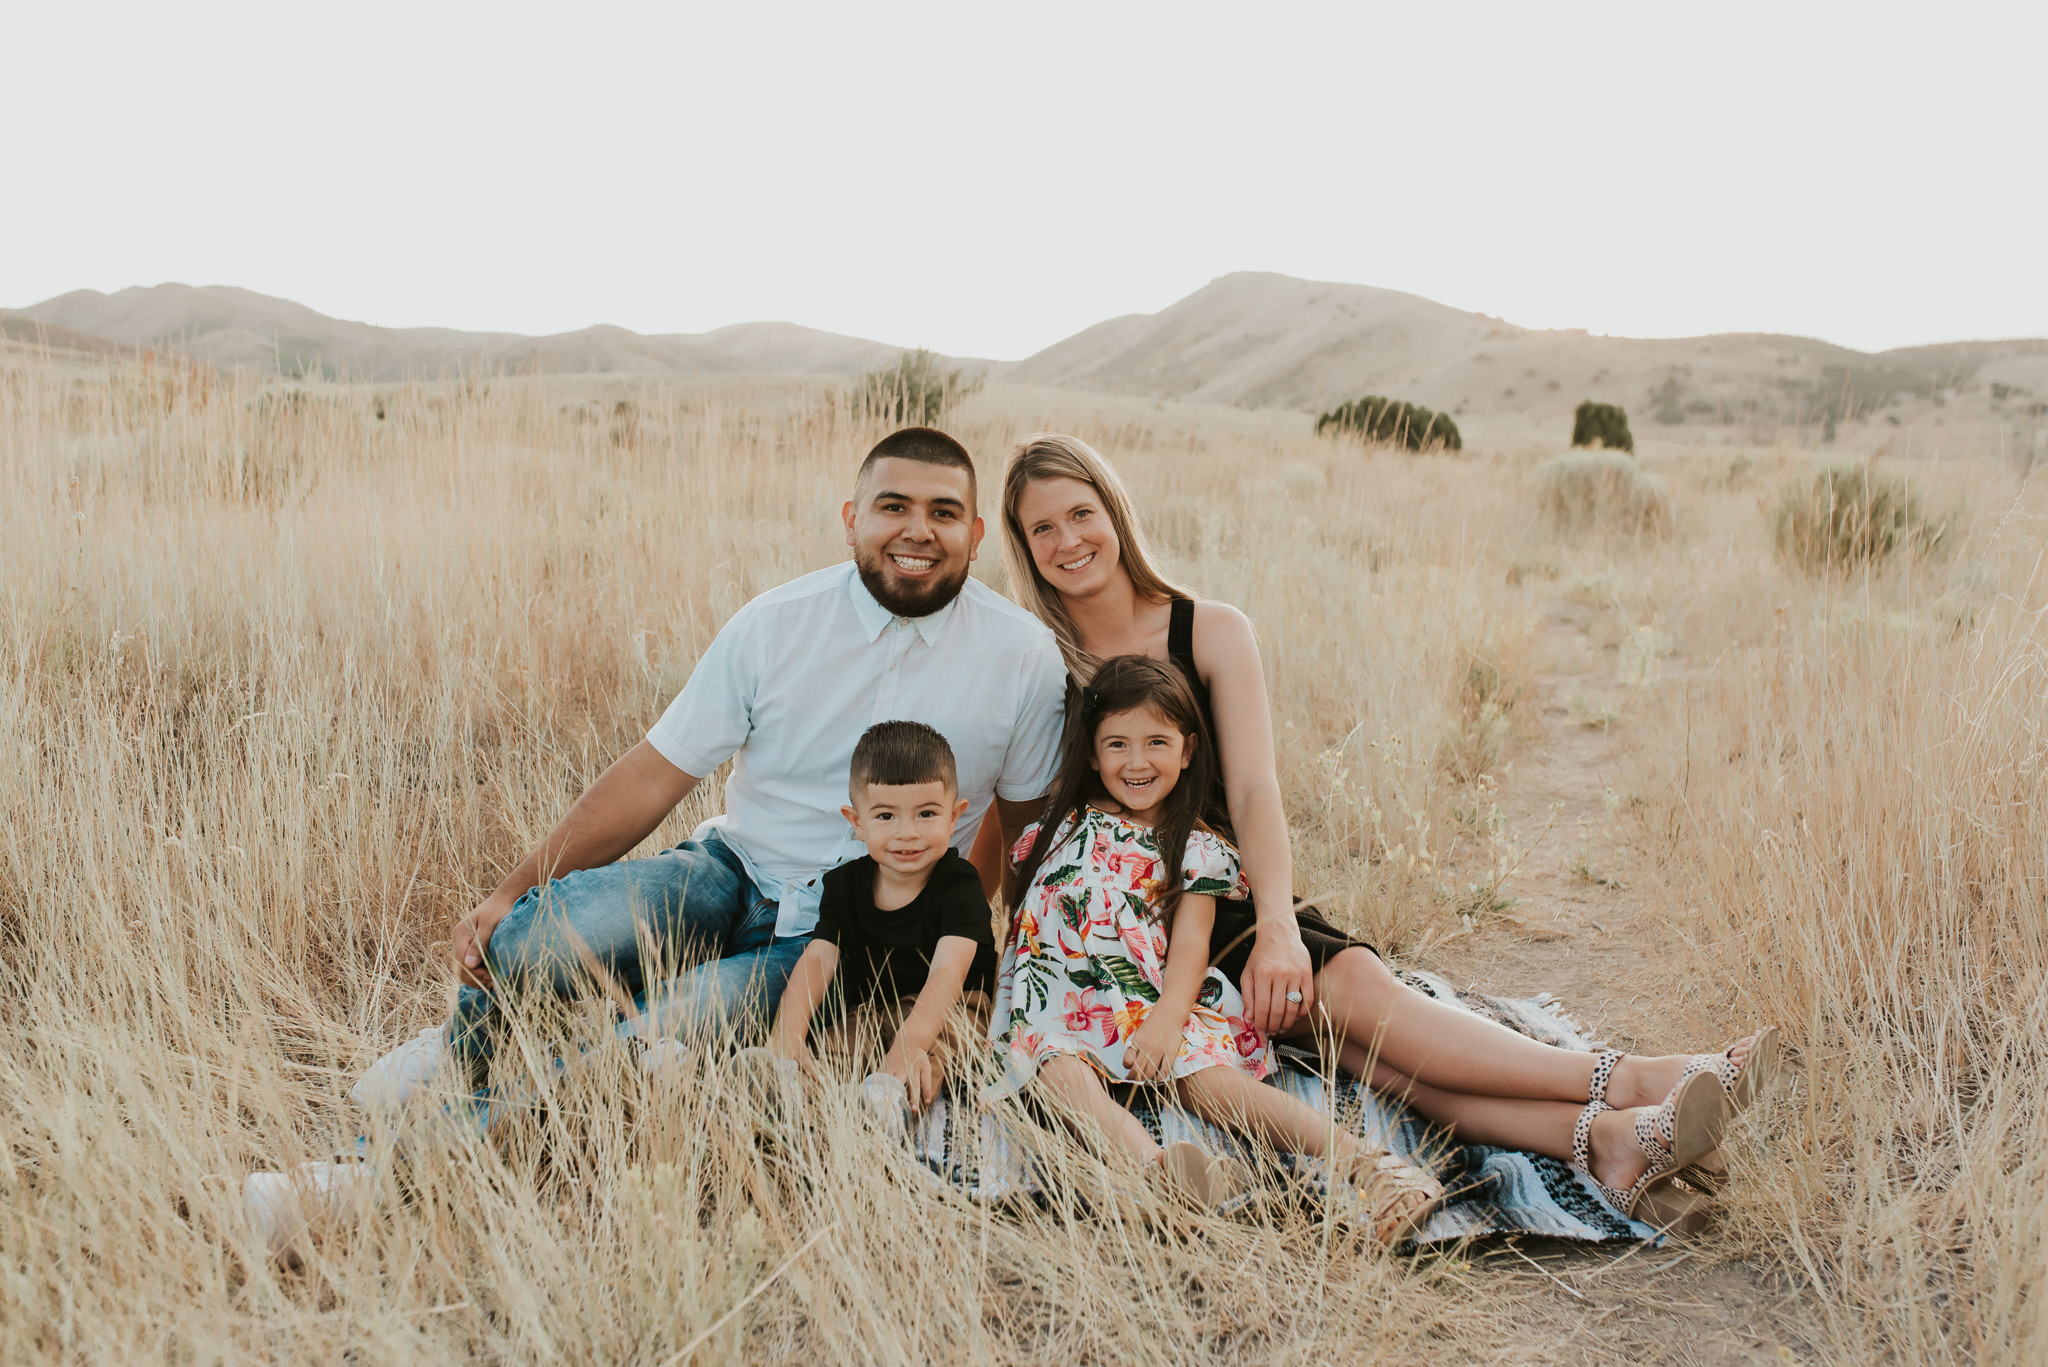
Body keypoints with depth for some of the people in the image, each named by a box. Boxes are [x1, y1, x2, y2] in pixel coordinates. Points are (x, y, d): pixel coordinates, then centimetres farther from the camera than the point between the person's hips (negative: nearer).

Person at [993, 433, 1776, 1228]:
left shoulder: (1211, 633, 3)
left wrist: (1277, 926, -23)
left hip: (1224, 901, 3)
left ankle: (1602, 1138, -40)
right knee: (1341, 991, -27)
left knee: (1343, 998, -30)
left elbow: (1253, 791, -7)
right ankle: (1623, 1086, -33)